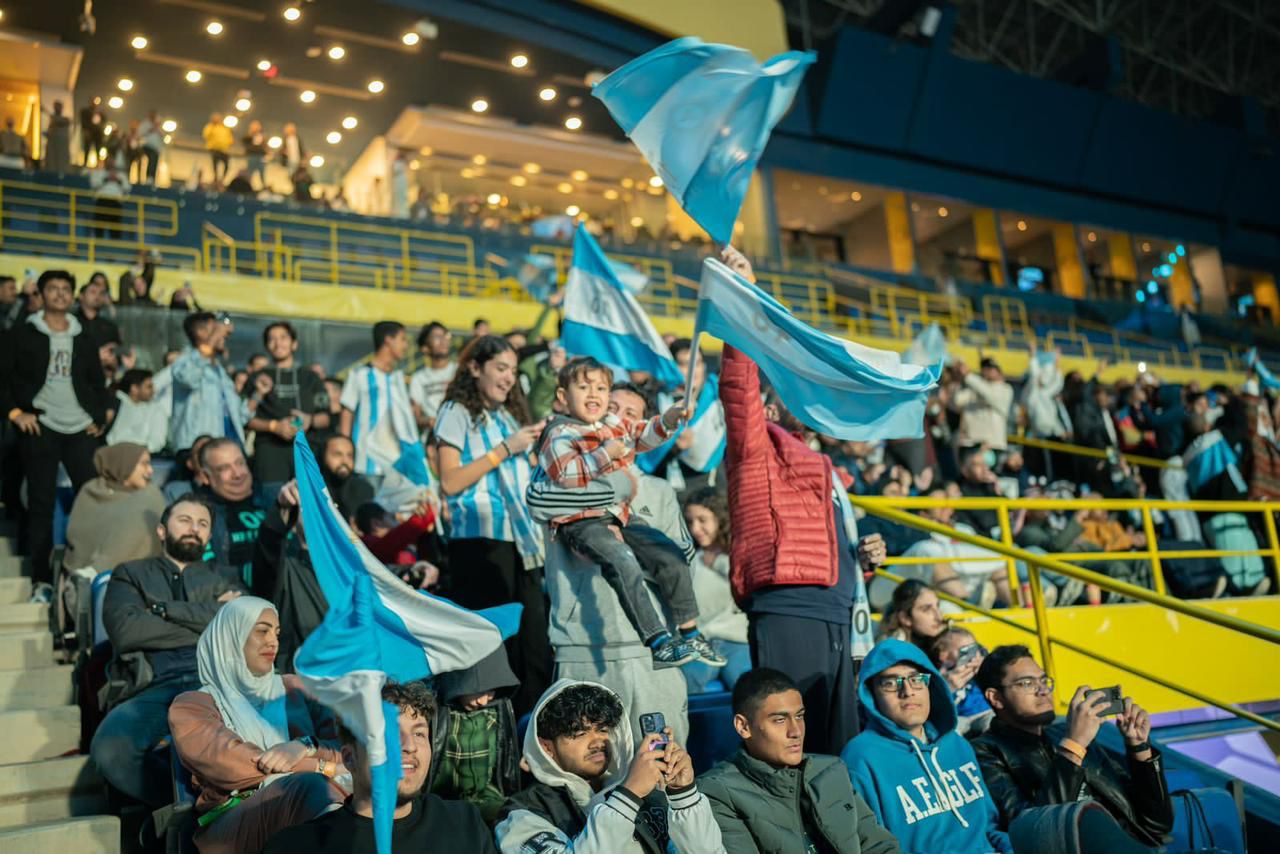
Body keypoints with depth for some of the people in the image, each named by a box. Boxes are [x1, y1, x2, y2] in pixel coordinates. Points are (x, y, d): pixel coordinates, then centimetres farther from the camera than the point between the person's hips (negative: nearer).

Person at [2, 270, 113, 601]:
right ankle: (42, 580, 6)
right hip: (41, 428, -3)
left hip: (81, 430, 3)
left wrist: (100, 418, 7)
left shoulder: (84, 340, 15)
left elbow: (98, 382, 19)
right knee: (41, 503, 1)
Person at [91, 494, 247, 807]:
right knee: (110, 749, -35)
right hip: (152, 686, 1)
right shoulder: (131, 574, 26)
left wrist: (164, 609, 3)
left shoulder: (224, 578, 30)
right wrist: (209, 627, 5)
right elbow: (125, 631, 3)